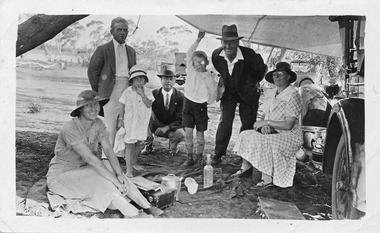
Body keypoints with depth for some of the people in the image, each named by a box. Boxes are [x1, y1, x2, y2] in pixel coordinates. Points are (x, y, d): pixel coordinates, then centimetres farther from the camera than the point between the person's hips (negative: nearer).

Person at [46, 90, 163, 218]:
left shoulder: (98, 124, -4)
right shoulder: (70, 129, -28)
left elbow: (108, 150, -11)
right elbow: (91, 158, -31)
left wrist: (119, 174, -26)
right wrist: (114, 180, -32)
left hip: (85, 168, 7)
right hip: (63, 174, -7)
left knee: (122, 179, -13)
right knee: (103, 185, -27)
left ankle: (147, 207, -14)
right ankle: (134, 214, -25)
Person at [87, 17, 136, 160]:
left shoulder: (131, 51, 17)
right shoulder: (103, 49, 1)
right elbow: (92, 70, 2)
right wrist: (97, 91, 2)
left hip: (127, 88, 5)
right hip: (111, 88, -5)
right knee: (110, 122, -7)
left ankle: (119, 153, 13)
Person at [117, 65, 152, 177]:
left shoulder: (146, 92, -1)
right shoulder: (127, 92, -6)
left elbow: (149, 105, -14)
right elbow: (122, 107, -1)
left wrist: (142, 94, -20)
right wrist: (120, 120, -3)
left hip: (141, 122, 4)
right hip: (129, 122, -3)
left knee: (137, 144, 17)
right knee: (129, 145, -4)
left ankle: (134, 162, 38)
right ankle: (129, 170, -1)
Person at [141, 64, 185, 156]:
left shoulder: (180, 96, -10)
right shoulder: (154, 94, -8)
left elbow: (180, 120, -15)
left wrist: (166, 128, -30)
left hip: (171, 129, -1)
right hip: (155, 127, 1)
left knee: (180, 134, -35)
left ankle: (172, 145, 6)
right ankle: (148, 145, -8)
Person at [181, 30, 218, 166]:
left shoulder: (209, 77, -4)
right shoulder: (190, 71, -1)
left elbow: (213, 92, 8)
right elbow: (189, 53, -5)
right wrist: (198, 40, -9)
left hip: (201, 105, -1)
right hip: (188, 103, 1)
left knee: (200, 133, 6)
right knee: (188, 132, -2)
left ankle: (199, 156, 24)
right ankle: (189, 157, 9)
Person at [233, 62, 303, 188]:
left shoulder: (293, 95, -16)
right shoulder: (272, 93, 9)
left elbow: (288, 125, -21)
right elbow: (264, 115, 11)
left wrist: (267, 122, -18)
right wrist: (263, 124, -12)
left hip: (289, 136, -8)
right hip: (271, 132, 8)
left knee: (261, 142, -29)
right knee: (245, 135, -6)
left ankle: (267, 178, -17)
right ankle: (244, 168, 3)